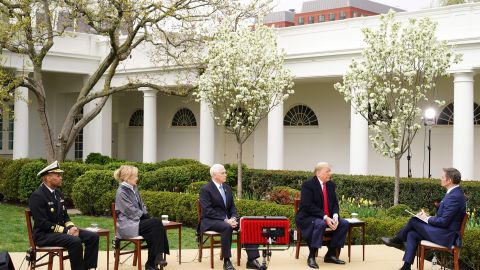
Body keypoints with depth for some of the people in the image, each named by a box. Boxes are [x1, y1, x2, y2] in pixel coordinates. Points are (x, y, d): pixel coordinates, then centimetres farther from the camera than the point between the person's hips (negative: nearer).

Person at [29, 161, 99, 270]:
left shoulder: (58, 193, 12)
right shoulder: (37, 196, -15)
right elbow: (43, 224, -21)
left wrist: (71, 227, -4)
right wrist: (66, 231, -21)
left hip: (61, 230, 9)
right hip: (44, 235, -9)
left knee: (93, 236, -7)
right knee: (75, 241, -33)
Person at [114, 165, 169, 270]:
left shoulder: (134, 188, 14)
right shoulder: (122, 192, -13)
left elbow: (141, 205, 20)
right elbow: (131, 211, -18)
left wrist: (146, 215, 3)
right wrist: (144, 216, -8)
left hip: (137, 219, 8)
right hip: (127, 225, -8)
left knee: (157, 223, -20)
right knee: (156, 224, -23)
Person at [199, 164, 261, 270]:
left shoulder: (227, 188, 13)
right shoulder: (205, 189, -9)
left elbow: (232, 206, 14)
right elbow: (208, 210, -17)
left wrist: (233, 218, -8)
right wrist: (225, 220, -24)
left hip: (227, 219, 7)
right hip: (210, 221, -7)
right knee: (227, 227, -37)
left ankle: (252, 259, -20)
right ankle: (226, 261, -26)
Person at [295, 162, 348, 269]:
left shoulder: (331, 184, 8)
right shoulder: (308, 184, -15)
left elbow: (335, 203, 7)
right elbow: (308, 206, -22)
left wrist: (335, 216, -15)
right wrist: (325, 217, -29)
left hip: (328, 217, 7)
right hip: (308, 217, -7)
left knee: (344, 223, -12)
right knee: (320, 224, -37)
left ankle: (331, 254, -5)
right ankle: (311, 257, -27)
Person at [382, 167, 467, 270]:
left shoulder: (455, 196, -22)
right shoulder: (455, 193, 10)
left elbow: (443, 222, -23)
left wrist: (426, 218, -8)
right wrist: (428, 217, 5)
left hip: (445, 236, -9)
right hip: (444, 232, 9)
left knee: (414, 220, -5)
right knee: (412, 234, 3)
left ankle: (397, 240, 19)